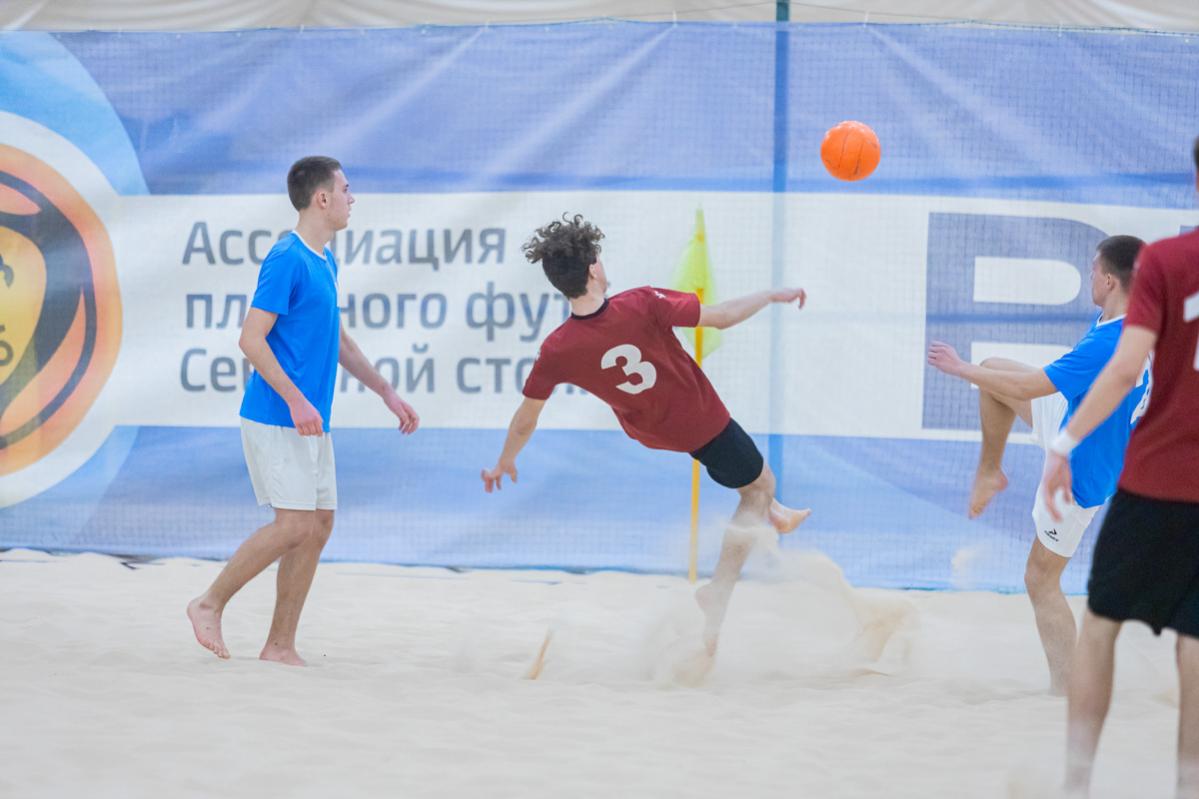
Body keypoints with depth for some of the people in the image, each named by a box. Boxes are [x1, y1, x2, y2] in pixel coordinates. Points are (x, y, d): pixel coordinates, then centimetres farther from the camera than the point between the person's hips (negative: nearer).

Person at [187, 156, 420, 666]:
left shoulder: (325, 261, 15)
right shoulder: (287, 259, -14)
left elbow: (337, 340, 25)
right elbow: (251, 339, -18)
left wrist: (387, 393, 22)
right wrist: (296, 400, -23)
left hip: (311, 423, 9)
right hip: (276, 420, -9)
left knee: (319, 524, 5)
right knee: (295, 525, -13)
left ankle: (280, 647, 10)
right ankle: (210, 604, 3)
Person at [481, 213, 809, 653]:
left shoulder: (556, 350, -24)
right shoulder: (642, 305, -34)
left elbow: (526, 417, -11)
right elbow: (723, 316, -25)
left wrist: (504, 462, 7)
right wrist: (773, 295, -7)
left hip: (651, 431, 5)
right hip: (703, 421, -5)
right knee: (759, 487, 16)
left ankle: (776, 513, 47)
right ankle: (718, 594, 6)